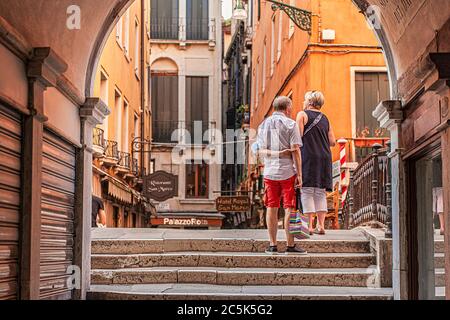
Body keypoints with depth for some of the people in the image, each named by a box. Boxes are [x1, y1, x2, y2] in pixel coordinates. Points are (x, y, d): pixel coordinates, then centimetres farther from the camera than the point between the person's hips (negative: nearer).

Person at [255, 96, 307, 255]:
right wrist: (299, 174, -9)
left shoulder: (263, 124, 11)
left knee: (272, 208, 7)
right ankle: (290, 245, -1)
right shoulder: (290, 124, -5)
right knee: (290, 209, -1)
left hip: (269, 171, 5)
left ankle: (273, 245, 9)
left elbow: (260, 150, 7)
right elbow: (296, 150, -10)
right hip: (288, 171, -4)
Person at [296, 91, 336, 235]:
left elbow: (299, 136, -11)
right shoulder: (325, 118, 16)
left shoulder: (303, 114, 0)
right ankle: (321, 225, 4)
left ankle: (310, 225, -8)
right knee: (320, 192, 9)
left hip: (308, 156, -5)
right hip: (324, 158, 5)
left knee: (307, 191, -4)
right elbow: (332, 142, 13)